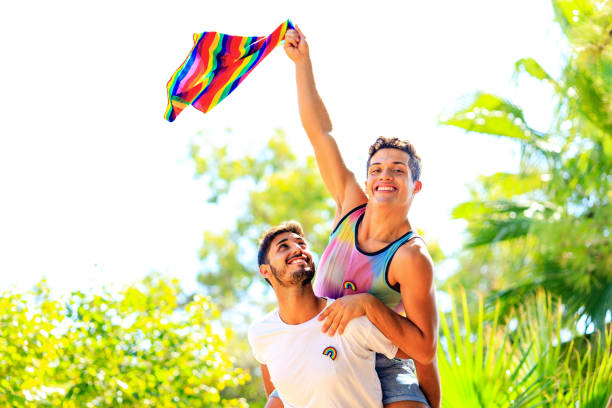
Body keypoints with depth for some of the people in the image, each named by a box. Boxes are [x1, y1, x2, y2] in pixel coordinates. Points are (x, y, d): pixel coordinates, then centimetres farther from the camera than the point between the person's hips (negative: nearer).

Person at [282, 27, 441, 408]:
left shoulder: (412, 257, -22)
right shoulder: (352, 205, -6)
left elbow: (425, 349, -22)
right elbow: (320, 131, 0)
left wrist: (367, 304, -30)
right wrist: (303, 61, 1)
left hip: (381, 367, -5)